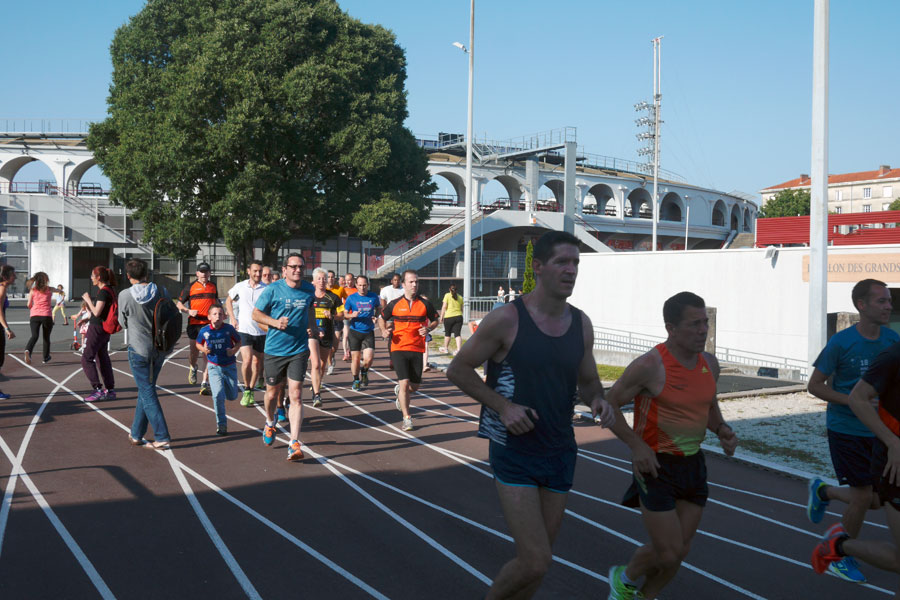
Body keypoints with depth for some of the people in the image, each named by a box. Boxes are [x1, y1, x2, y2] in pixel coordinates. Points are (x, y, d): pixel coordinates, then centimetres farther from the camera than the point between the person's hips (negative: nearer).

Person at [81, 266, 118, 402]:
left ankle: (98, 390, -8)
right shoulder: (110, 290, 12)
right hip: (104, 329, 10)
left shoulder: (103, 292, -17)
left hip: (97, 328, -10)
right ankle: (110, 390, 16)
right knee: (103, 359, 13)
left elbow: (97, 312, -21)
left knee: (86, 358, -5)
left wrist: (88, 299, -11)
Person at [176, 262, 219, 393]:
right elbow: (178, 303, 5)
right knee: (194, 351, 8)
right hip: (194, 323, -1)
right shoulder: (190, 286, 3)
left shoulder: (213, 286, 12)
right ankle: (193, 368, 43)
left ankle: (205, 383, -5)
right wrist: (188, 311, -11)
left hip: (209, 323, 1)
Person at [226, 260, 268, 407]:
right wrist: (232, 318, 7)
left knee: (257, 362, 9)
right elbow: (229, 301, 18)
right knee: (247, 360, -15)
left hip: (261, 331, 1)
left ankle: (251, 391, 26)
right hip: (244, 330, -1)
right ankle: (247, 390, 5)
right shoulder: (240, 286, 1)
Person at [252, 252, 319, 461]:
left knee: (295, 395, -8)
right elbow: (256, 313, -2)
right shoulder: (273, 290, -8)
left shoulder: (309, 289, 2)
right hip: (274, 349, -1)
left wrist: (313, 328, 17)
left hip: (299, 350, 1)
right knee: (273, 392, 15)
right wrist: (275, 322, -17)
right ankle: (270, 424, 46)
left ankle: (294, 444, -7)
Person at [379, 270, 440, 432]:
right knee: (405, 382, -13)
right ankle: (406, 418, -2)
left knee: (415, 386, 9)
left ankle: (400, 391, 45)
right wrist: (384, 331, -5)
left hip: (417, 350, 2)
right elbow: (381, 318, 14)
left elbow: (435, 320, 14)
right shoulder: (395, 304, 0)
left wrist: (428, 329, -7)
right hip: (399, 349, -2)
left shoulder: (425, 304, 2)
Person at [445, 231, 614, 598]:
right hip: (514, 454, -6)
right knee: (536, 562, -11)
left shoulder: (582, 325, 3)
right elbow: (458, 369, -6)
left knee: (538, 559, 15)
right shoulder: (506, 320, -13)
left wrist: (597, 400, -7)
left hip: (560, 454, 6)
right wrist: (503, 406, -17)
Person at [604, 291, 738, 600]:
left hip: (693, 464, 7)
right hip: (656, 465, -7)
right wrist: (636, 445, -20)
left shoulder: (710, 363, 3)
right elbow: (609, 404, -11)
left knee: (680, 550, 12)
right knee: (668, 553, -4)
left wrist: (723, 430, 0)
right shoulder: (650, 365, -19)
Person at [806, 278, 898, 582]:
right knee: (863, 497, -3)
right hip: (846, 430, -5)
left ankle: (823, 491, 36)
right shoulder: (841, 343, -14)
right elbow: (814, 385, -8)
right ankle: (841, 558, 20)